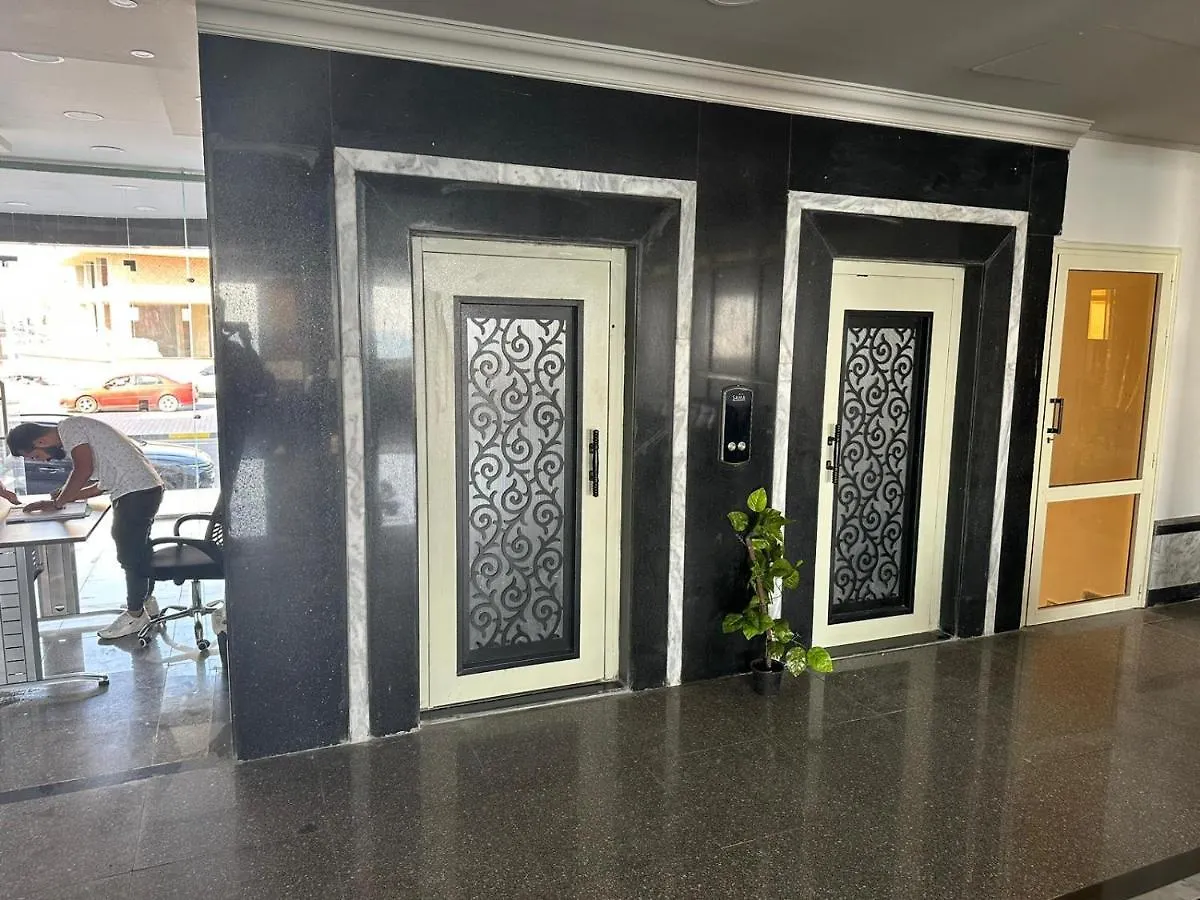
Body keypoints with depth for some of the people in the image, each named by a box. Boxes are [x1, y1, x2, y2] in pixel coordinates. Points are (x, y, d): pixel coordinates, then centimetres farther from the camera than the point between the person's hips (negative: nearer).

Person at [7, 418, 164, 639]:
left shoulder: (69, 427, -7)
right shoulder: (73, 436, 22)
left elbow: (84, 469, -21)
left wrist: (57, 502, -10)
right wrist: (67, 496, 15)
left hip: (136, 491, -10)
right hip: (143, 489, 10)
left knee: (130, 554, 0)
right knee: (138, 549, 21)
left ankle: (135, 615, 12)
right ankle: (146, 603, 35)